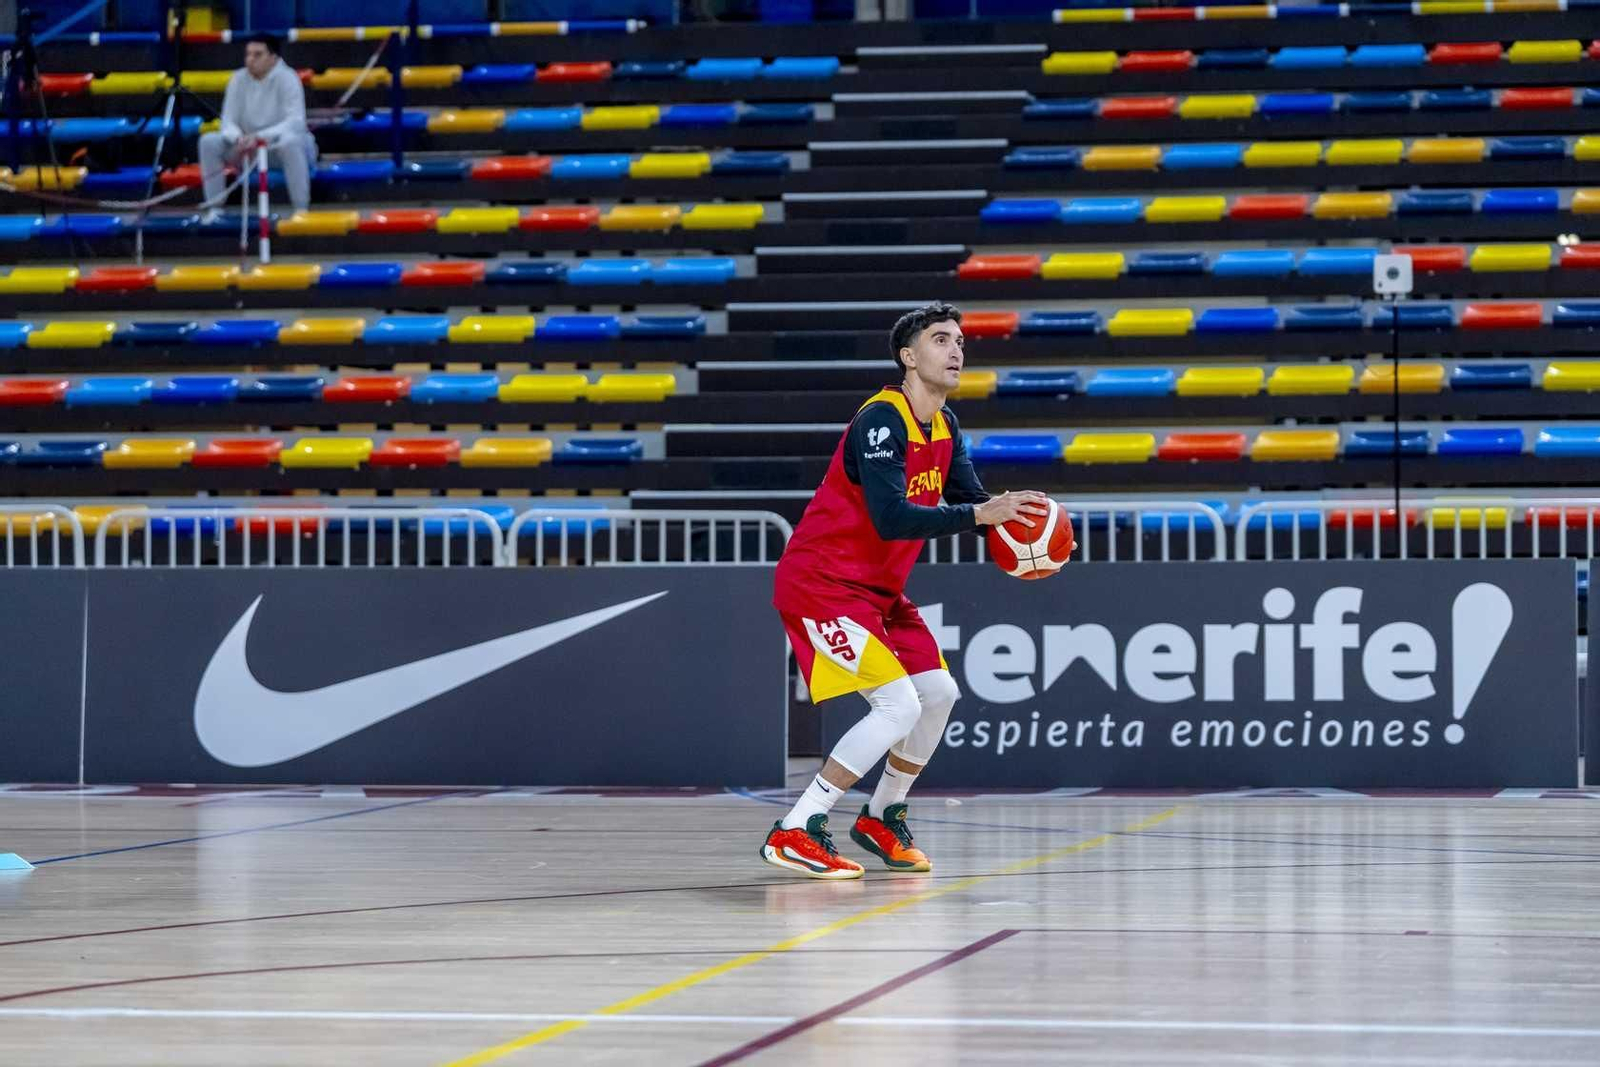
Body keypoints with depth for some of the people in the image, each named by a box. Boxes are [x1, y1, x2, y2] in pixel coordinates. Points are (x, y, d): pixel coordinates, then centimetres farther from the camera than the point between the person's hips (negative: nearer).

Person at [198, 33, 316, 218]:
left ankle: (301, 210, -32)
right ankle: (214, 208, -10)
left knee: (290, 141, -40)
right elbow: (228, 121, -5)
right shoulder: (238, 79, -4)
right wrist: (239, 138, -30)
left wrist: (259, 137, -38)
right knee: (208, 141, -18)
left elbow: (295, 122, -26)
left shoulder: (287, 78, -16)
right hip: (249, 148, 4)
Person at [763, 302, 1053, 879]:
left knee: (938, 692, 10)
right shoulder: (882, 420, -22)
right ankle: (794, 834, -17)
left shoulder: (945, 427, 7)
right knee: (899, 704, -18)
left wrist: (1017, 515, -14)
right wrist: (981, 513, -36)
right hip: (821, 582, -10)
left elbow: (970, 498, 8)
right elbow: (891, 518, -32)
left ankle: (882, 818, 28)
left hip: (878, 589, 10)